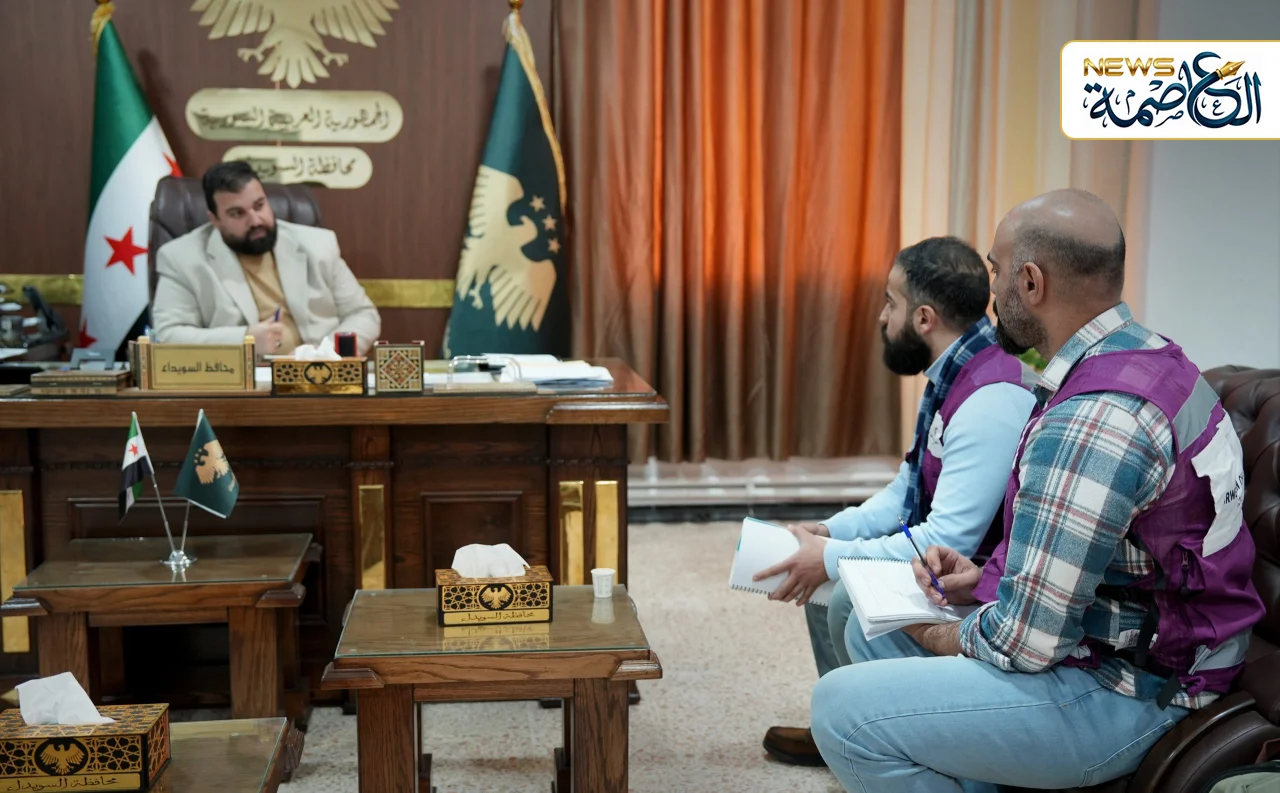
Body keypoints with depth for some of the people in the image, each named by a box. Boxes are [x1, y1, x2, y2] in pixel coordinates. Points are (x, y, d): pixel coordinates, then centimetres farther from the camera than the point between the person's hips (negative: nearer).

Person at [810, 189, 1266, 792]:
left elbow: (1025, 642, -26)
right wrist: (984, 579, 4)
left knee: (843, 709, -18)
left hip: (1129, 693, -10)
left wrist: (939, 637, -6)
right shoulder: (1143, 356, 6)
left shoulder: (1095, 420, -29)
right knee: (871, 630, 17)